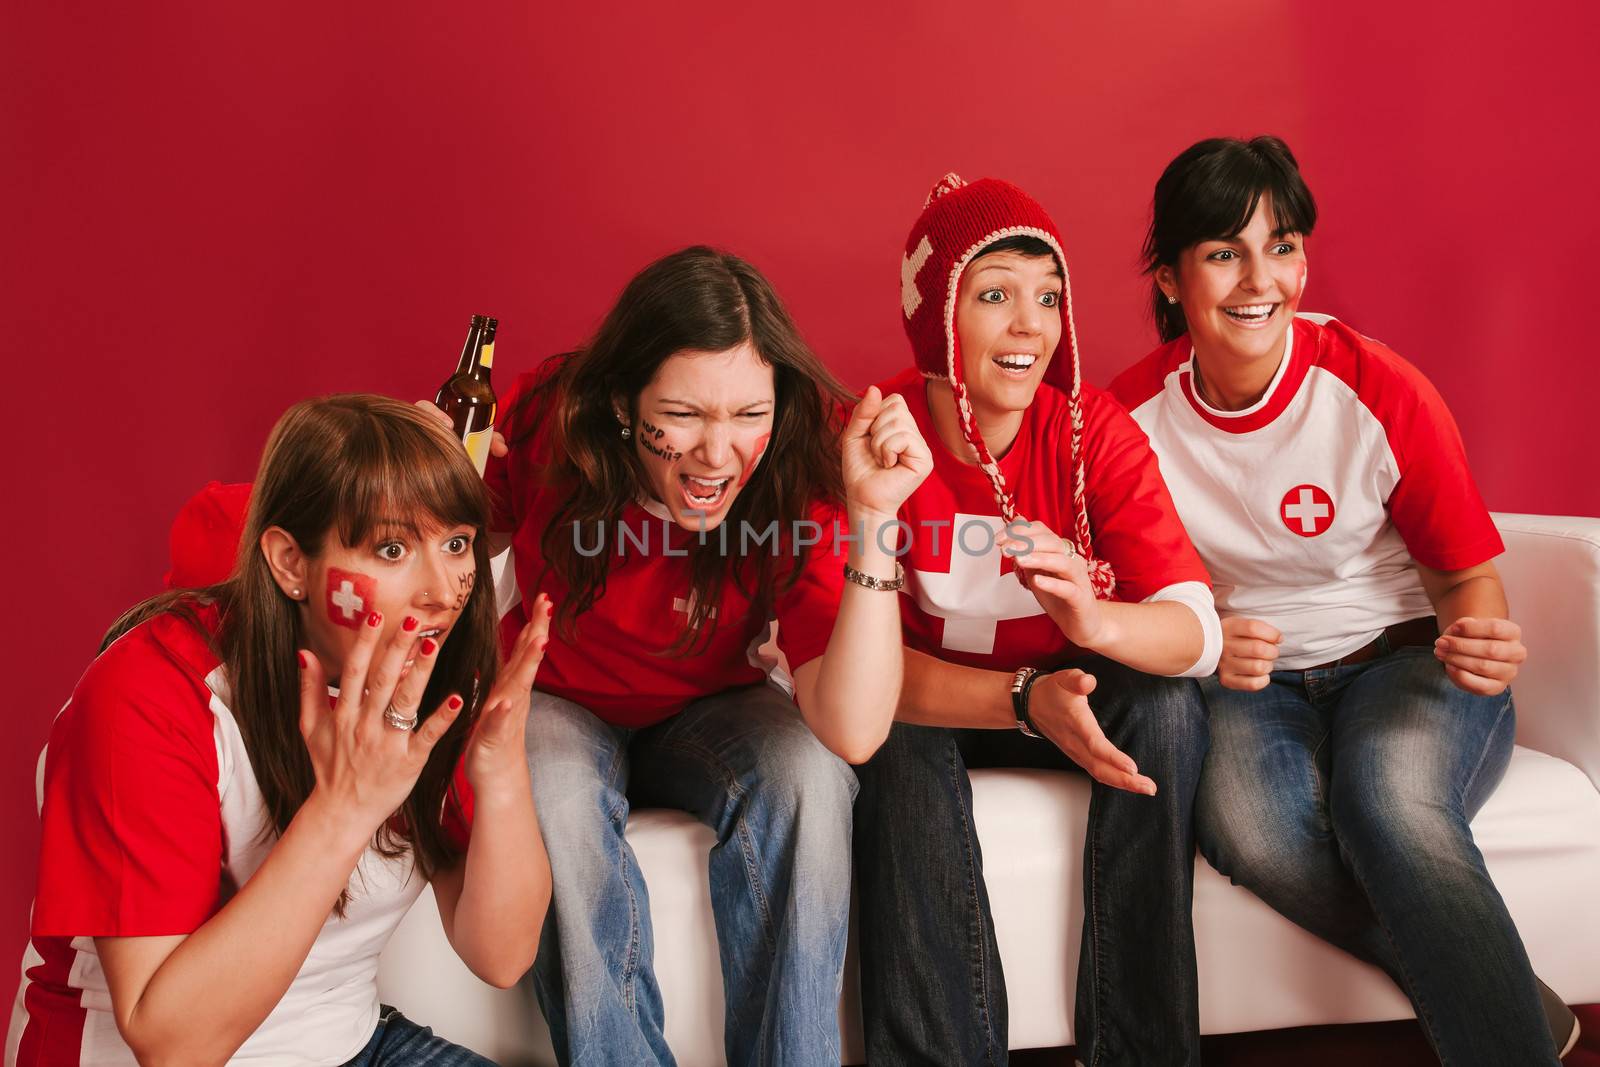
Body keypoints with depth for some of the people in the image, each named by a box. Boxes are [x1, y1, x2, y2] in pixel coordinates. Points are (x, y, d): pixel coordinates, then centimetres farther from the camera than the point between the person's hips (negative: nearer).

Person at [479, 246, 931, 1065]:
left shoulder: (797, 476, -25)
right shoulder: (548, 421, -23)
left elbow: (852, 735, -35)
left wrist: (873, 515, -42)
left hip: (710, 712, 0)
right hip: (561, 704, 0)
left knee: (806, 774, -29)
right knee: (557, 799, -32)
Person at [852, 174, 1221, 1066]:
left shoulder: (1093, 431, -15)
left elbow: (1198, 632, -23)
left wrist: (1097, 621, -46)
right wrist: (1026, 699, -40)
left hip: (1072, 690, 2)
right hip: (930, 704, -2)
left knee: (1168, 708, -26)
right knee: (901, 745, -32)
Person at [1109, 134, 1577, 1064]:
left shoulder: (1380, 392, -11)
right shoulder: (1134, 412, -5)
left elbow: (1467, 574, -1)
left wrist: (1484, 639, -24)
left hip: (1403, 660, -1)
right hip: (1248, 683, 2)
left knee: (1390, 797, -37)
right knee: (1248, 824, -33)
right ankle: (1493, 992, -15)